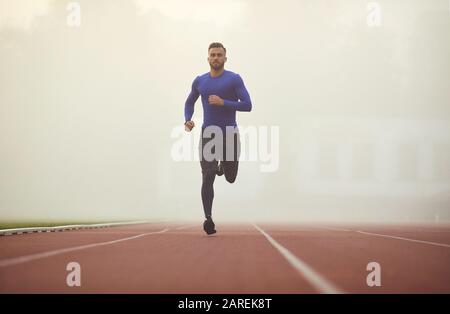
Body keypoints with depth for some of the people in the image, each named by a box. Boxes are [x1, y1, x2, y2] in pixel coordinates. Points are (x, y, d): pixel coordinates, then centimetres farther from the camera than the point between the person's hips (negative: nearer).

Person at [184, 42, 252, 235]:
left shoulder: (234, 79, -4)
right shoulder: (199, 81, 7)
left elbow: (247, 105, -10)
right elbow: (190, 102, 22)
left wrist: (223, 103, -20)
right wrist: (187, 120, 4)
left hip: (229, 134, -1)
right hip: (208, 134, 1)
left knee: (230, 178, 10)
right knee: (207, 179, -10)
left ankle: (222, 166, 46)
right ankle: (208, 218, -8)